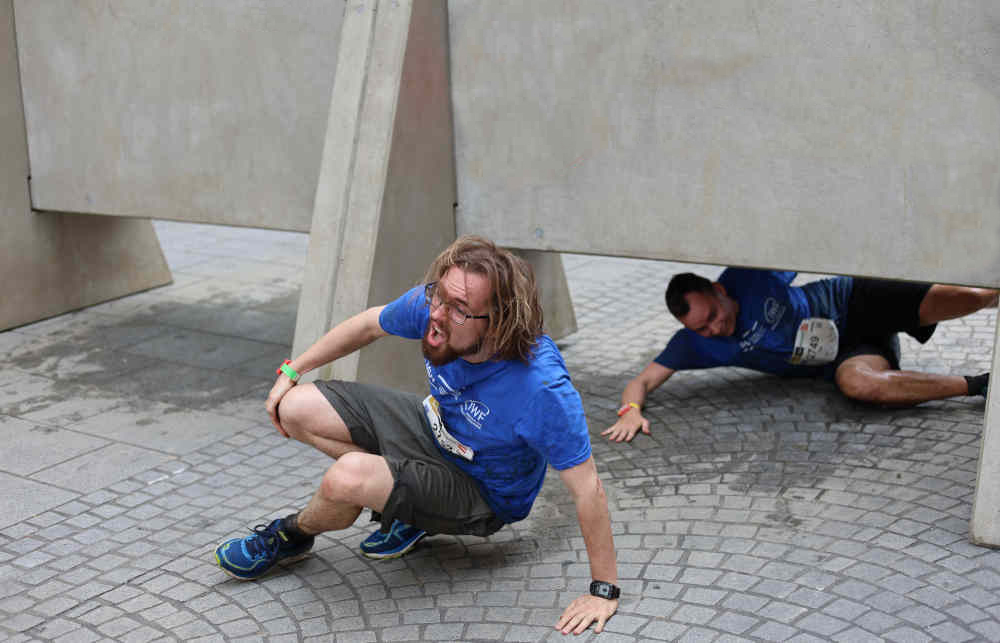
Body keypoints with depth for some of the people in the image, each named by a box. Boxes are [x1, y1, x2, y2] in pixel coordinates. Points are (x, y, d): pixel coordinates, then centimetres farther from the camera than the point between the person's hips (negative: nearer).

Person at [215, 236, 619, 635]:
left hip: (481, 494, -6)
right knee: (297, 409, -2)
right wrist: (292, 372, 7)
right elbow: (370, 325, 0)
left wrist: (604, 592, -27)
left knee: (347, 476, -29)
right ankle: (408, 504, 7)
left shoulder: (541, 387, -41)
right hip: (433, 427, 7)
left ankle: (292, 536, 8)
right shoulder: (431, 304, -23)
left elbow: (587, 488, -33)